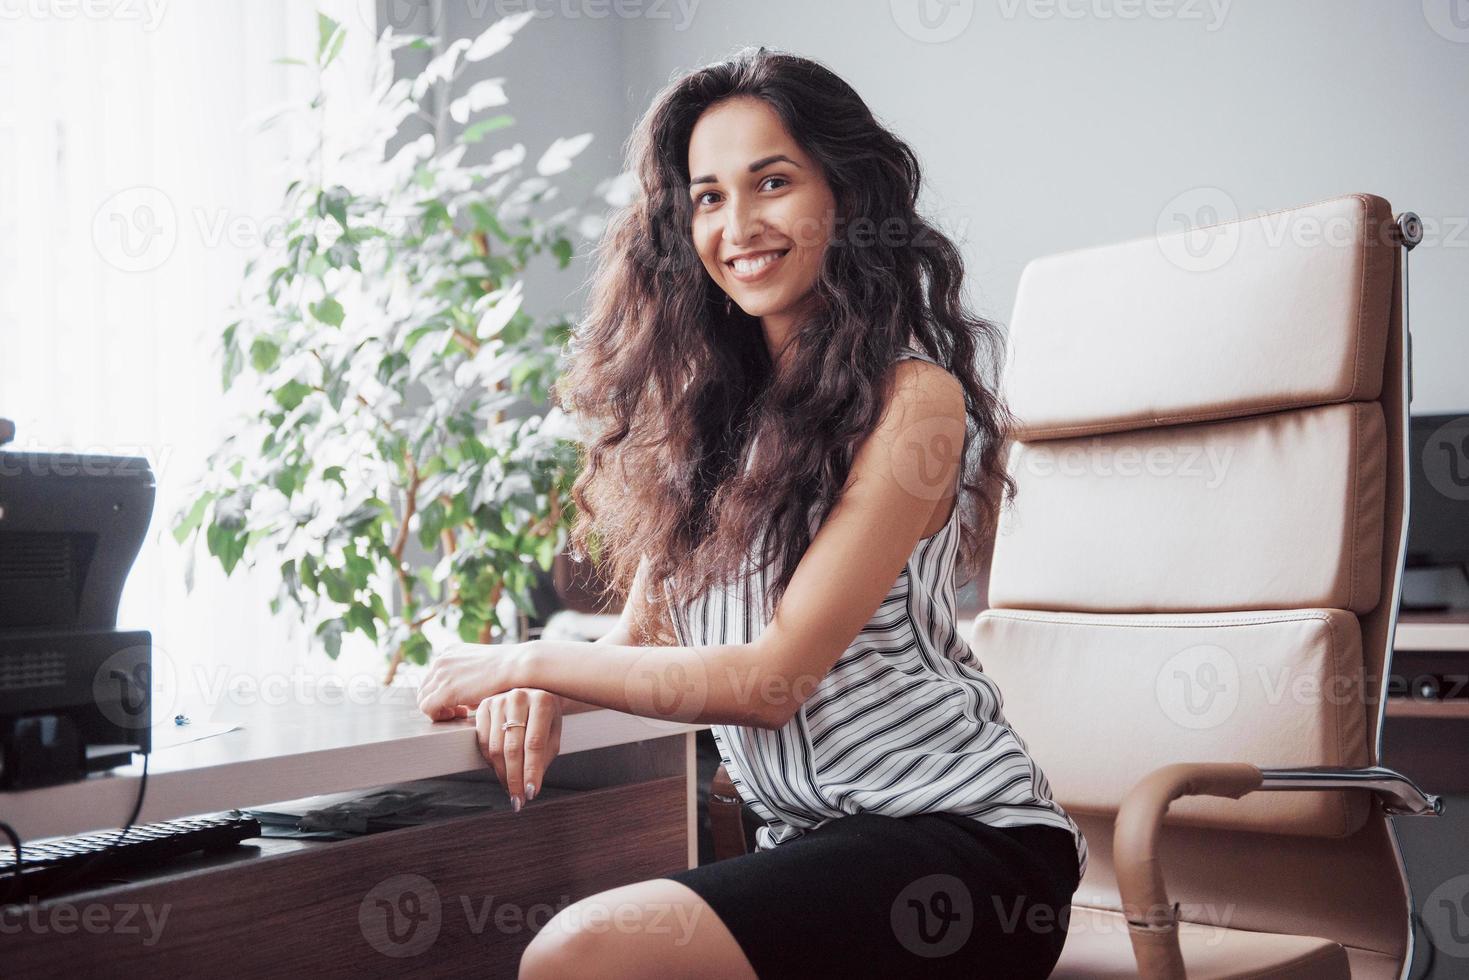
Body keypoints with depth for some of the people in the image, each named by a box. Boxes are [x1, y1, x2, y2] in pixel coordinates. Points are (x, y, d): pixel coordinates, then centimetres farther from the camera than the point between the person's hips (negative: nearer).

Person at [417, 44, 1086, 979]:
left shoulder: (911, 399, -11)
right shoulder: (711, 408, 11)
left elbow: (773, 676, -14)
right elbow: (648, 631, 12)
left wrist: (528, 660, -7)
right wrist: (543, 691, -10)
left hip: (960, 832, -6)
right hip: (807, 839, 6)